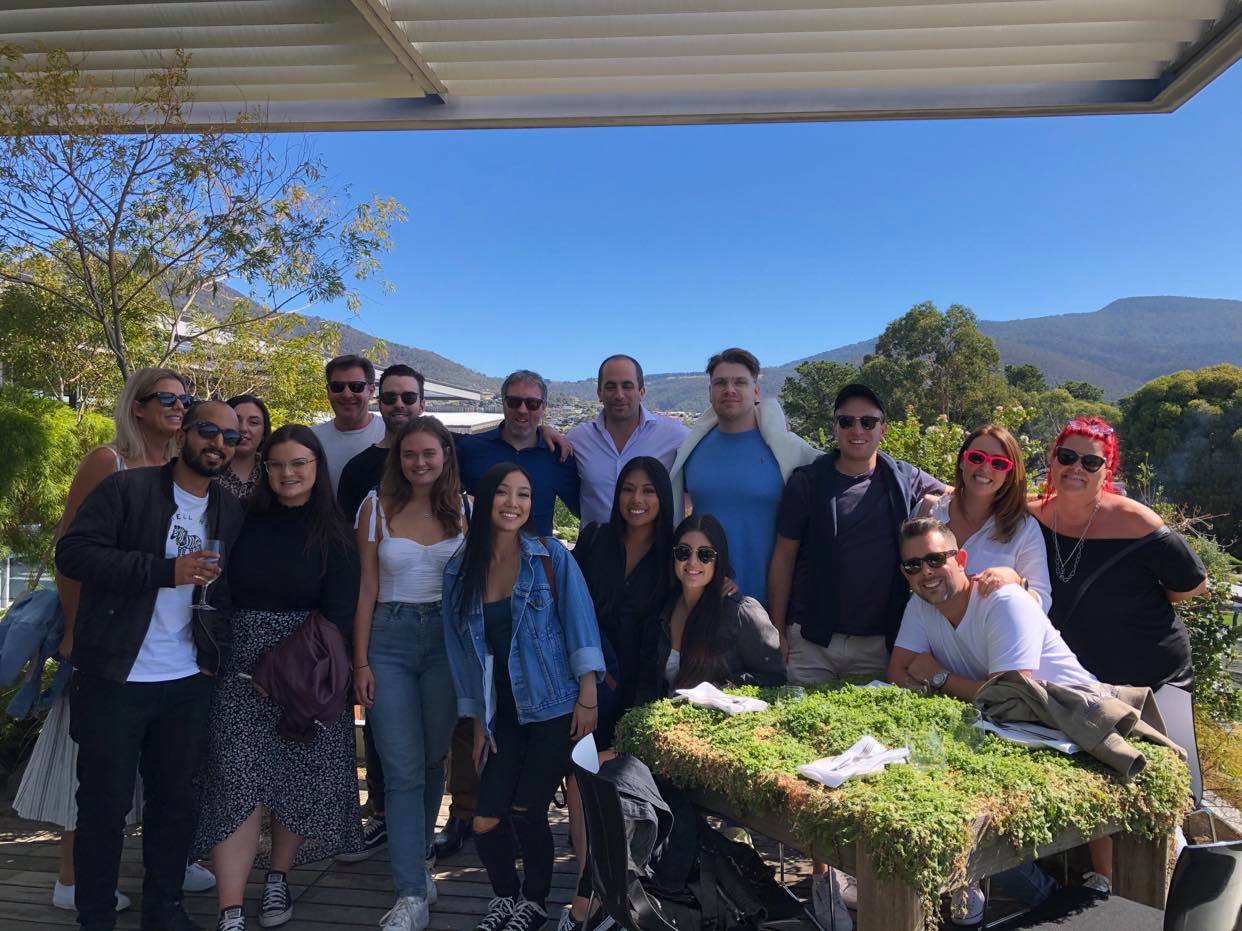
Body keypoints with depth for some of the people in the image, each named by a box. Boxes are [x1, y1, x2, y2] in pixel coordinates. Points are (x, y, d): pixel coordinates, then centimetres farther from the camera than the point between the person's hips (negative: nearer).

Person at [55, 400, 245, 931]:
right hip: (114, 678, -4)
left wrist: (216, 658, 4)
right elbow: (73, 552, -15)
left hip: (188, 682, 5)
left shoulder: (231, 513, 9)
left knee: (176, 801, 13)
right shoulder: (127, 488, -6)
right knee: (104, 803, 7)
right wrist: (165, 570, -22)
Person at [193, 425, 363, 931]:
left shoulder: (334, 536, 0)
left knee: (298, 779, 7)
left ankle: (278, 881, 28)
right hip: (242, 667, 1)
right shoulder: (245, 522, 5)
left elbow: (340, 613, -6)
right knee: (237, 782, -5)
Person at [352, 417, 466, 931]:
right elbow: (367, 588, 1)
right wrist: (360, 662, -2)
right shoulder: (378, 507, 1)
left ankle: (414, 863, 32)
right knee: (403, 768, -2)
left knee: (433, 760, 12)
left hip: (448, 638, 1)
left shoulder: (463, 509, 2)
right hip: (390, 640, -1)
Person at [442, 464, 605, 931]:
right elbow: (461, 649, 8)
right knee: (485, 822, 0)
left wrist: (588, 697, -12)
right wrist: (477, 722, 8)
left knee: (526, 811, 1)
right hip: (503, 713, 3)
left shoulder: (552, 556, -4)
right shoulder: (459, 571, 4)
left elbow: (579, 623, -7)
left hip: (556, 708, -3)